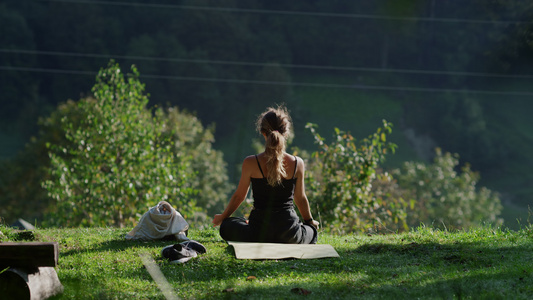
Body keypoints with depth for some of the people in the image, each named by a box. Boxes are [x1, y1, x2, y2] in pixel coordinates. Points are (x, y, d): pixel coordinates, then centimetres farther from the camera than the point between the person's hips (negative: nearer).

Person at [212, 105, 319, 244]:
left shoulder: (251, 163, -10)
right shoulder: (297, 163, -5)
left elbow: (239, 196, 3)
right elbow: (300, 199, 8)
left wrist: (222, 217, 23)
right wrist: (310, 221, 29)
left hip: (259, 233, -1)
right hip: (289, 233, 1)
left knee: (227, 226, 28)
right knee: (312, 231, 35)